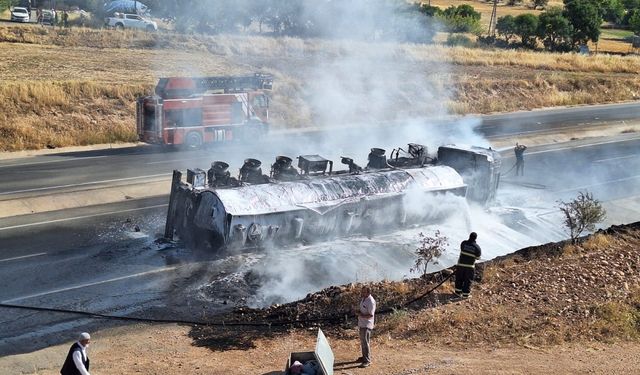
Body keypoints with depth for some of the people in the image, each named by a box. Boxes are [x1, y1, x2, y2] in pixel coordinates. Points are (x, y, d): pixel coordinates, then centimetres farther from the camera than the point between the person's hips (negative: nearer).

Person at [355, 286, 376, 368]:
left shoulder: (371, 301, -22)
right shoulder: (363, 298, 6)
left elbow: (370, 315, -23)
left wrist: (361, 315, -24)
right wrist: (358, 311, 1)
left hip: (366, 325, -9)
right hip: (361, 323, 10)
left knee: (365, 342, -8)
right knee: (362, 342, 19)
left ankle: (367, 361, -3)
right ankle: (364, 357, 33)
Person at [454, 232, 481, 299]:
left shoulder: (463, 243, -8)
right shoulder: (477, 247, -11)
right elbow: (478, 257, 0)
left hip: (461, 264, 2)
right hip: (470, 266, -2)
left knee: (459, 279, 17)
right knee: (468, 280, 11)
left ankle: (458, 292, 24)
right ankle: (465, 294, 17)